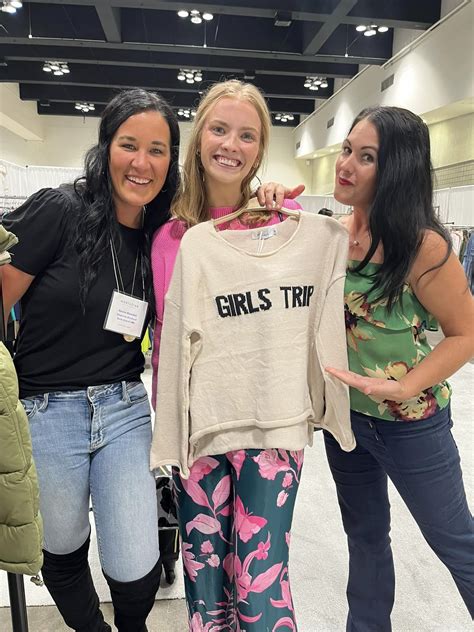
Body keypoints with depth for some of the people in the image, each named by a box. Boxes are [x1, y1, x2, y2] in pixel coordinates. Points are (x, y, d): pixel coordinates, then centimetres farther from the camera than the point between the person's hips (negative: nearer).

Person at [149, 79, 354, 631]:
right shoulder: (174, 236, 1)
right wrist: (168, 428, 2)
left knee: (262, 579, 5)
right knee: (205, 570, 16)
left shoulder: (291, 226, 0)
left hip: (275, 421, -1)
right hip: (199, 422, 1)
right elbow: (166, 338, 3)